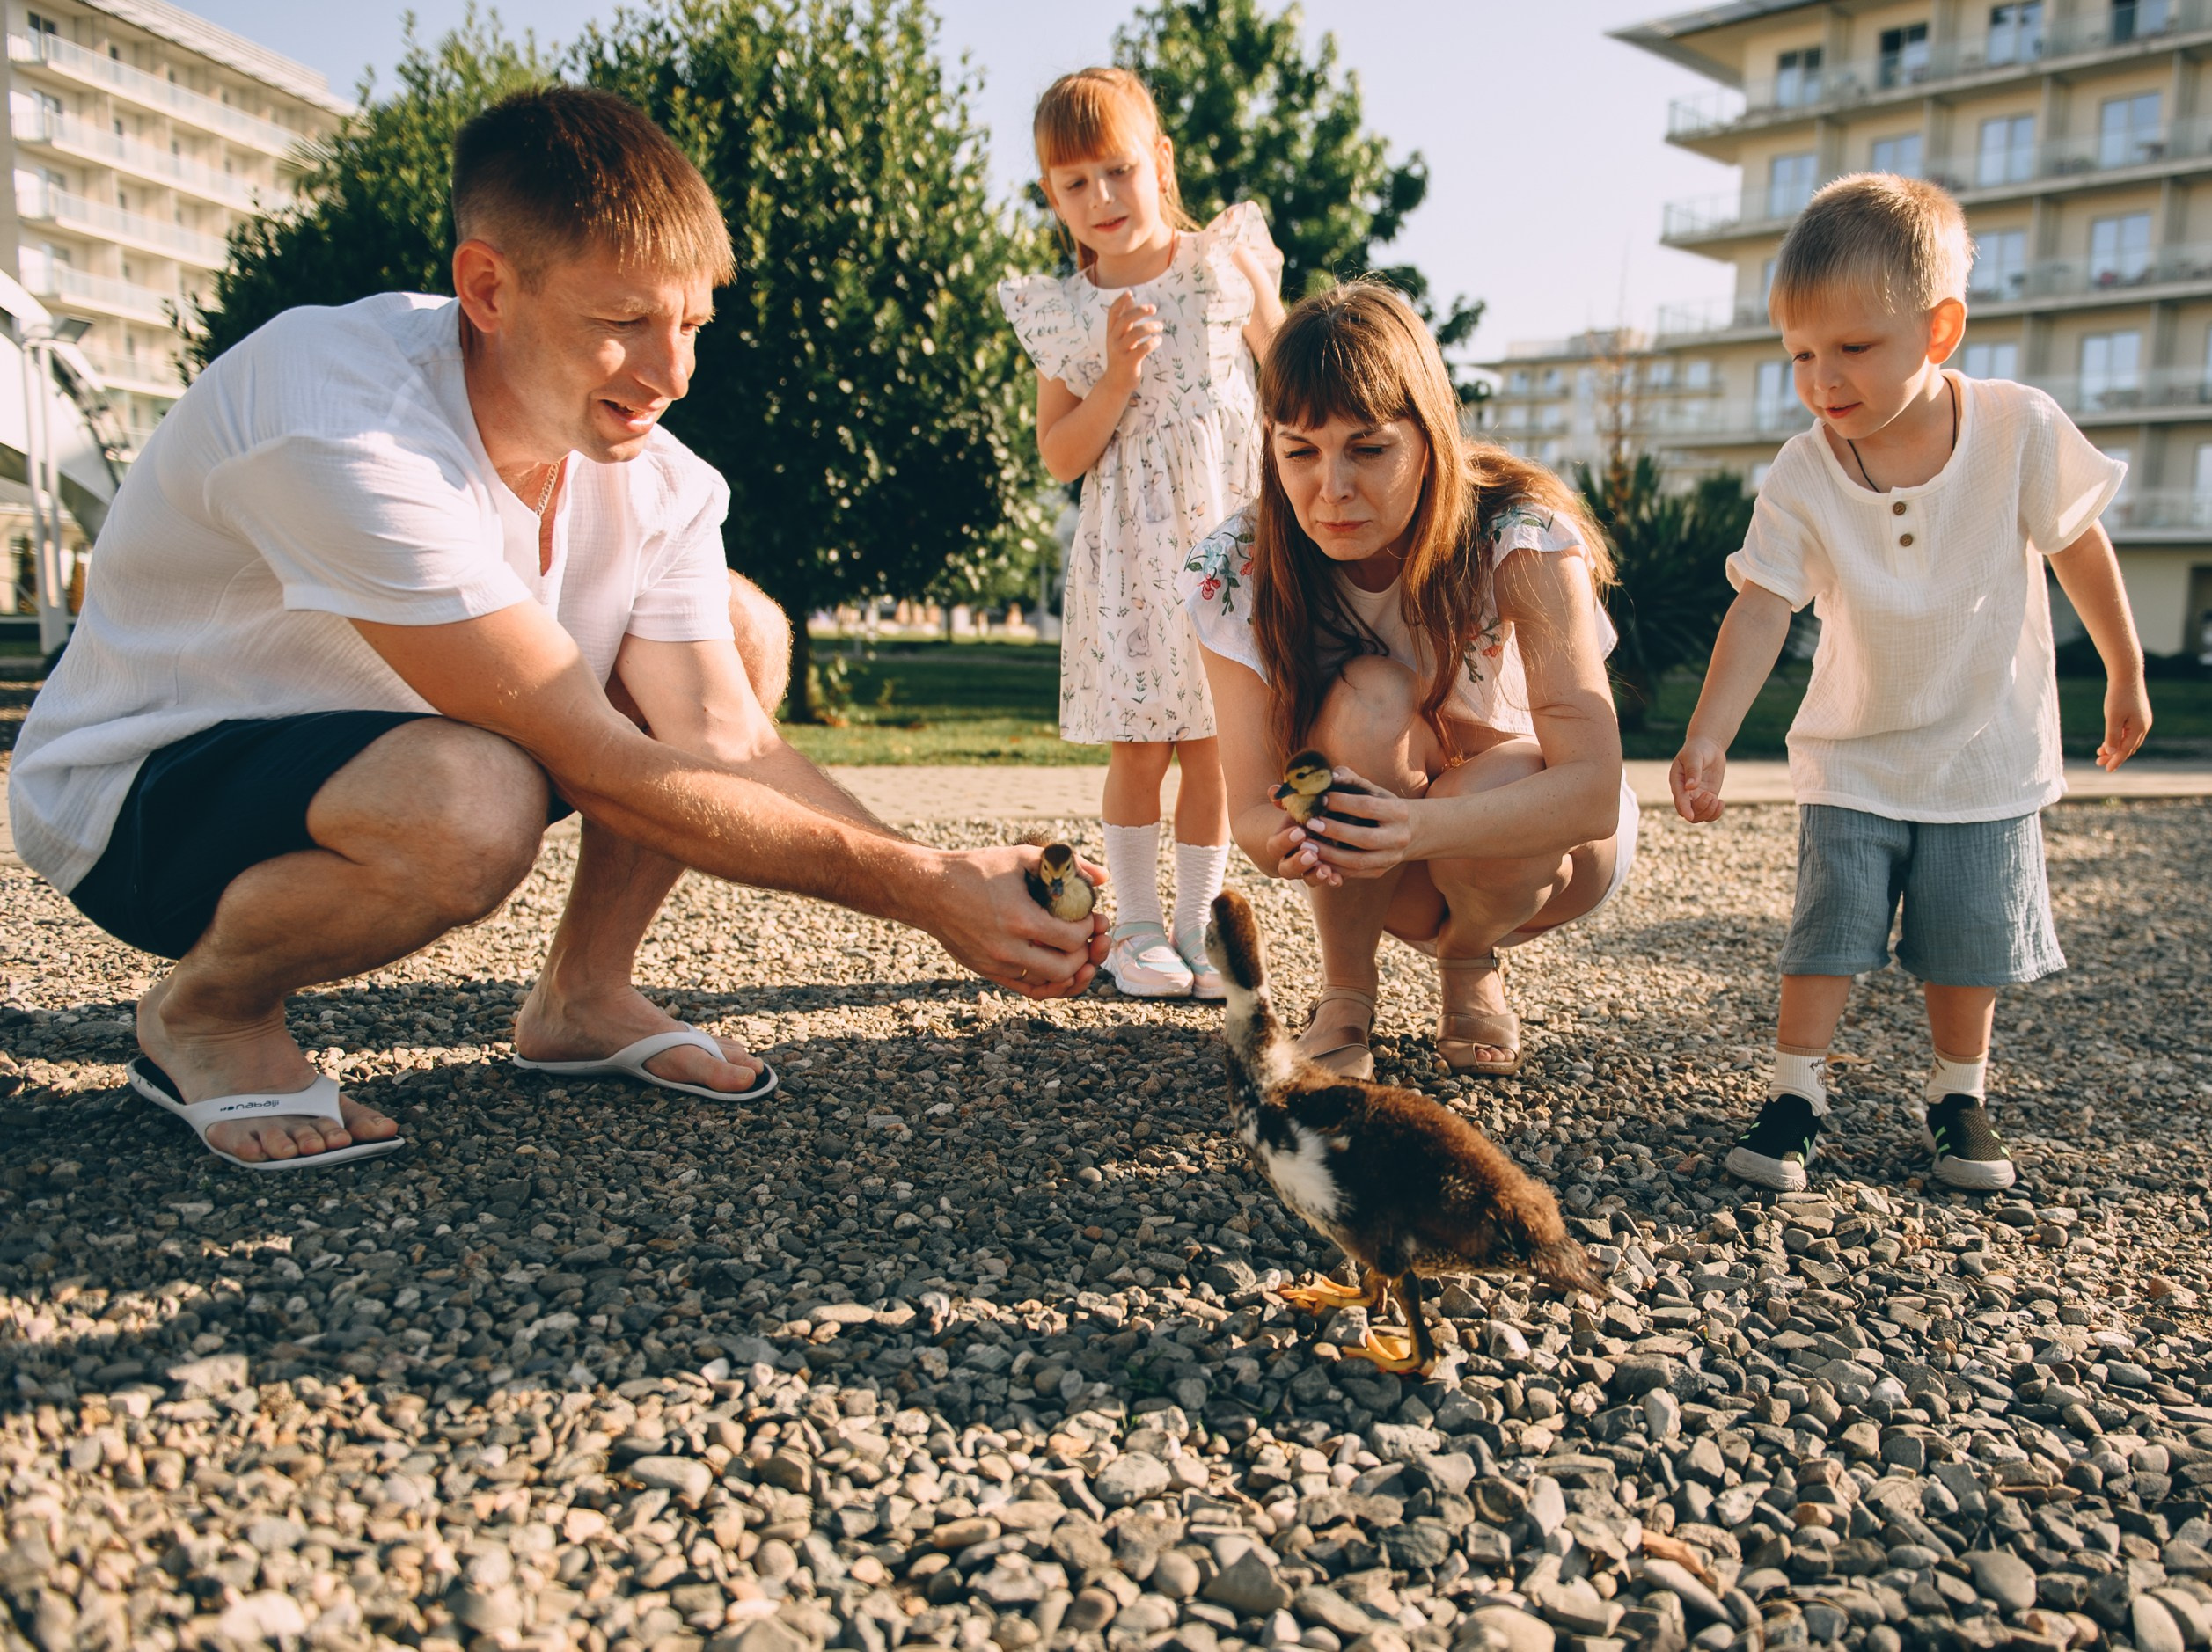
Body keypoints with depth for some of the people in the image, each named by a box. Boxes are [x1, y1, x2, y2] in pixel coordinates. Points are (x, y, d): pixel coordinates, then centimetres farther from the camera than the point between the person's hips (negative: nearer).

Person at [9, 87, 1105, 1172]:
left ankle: (582, 995, 6)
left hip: (384, 731, 7)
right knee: (476, 807, -40)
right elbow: (600, 767, -35)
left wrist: (948, 880, -31)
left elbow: (730, 744, -16)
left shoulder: (657, 480, -12)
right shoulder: (339, 428, -34)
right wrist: (919, 889, -36)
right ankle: (203, 1008, -6)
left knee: (747, 630, -7)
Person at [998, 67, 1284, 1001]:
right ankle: (1136, 930, 14)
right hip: (1127, 550, 0)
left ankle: (1194, 929, 14)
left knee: (1213, 741, 2)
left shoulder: (1226, 263, 3)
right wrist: (1116, 378, -13)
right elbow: (1059, 458, 1)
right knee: (1138, 745, -1)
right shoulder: (1060, 315, 3)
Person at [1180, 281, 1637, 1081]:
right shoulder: (1239, 569, -20)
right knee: (1369, 698, -31)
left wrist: (1421, 825, -52)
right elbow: (1248, 807, -22)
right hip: (1384, 881, 1)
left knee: (1491, 788, -36)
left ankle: (1469, 960, 1)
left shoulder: (1522, 537, -26)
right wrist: (1283, 839, -47)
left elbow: (1594, 789, -33)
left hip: (1540, 847, 0)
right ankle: (1344, 992, -9)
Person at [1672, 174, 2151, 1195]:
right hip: (1852, 758, 0)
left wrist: (2124, 675, 10)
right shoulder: (1800, 479, -16)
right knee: (1828, 928, -3)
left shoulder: (2022, 432, -15)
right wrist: (1707, 737, -34)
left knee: (1970, 940, 9)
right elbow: (1761, 610, -22)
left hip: (1984, 754, 1)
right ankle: (1795, 1095, 8)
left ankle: (1958, 1096, 27)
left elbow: (2080, 548, 0)